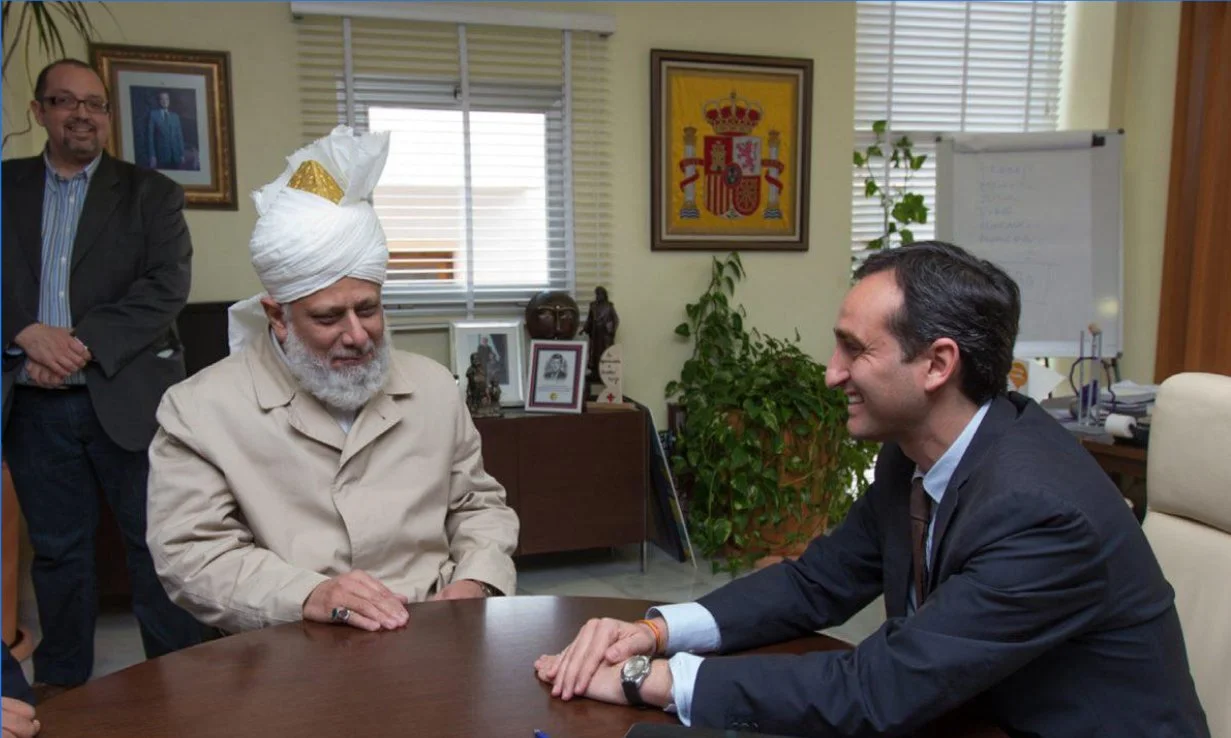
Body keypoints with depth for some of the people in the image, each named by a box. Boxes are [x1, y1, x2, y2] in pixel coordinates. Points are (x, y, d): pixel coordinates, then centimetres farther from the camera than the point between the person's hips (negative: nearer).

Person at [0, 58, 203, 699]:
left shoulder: (151, 194, 4)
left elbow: (168, 287, -7)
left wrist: (84, 345, -15)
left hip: (127, 397, -2)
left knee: (157, 545, 2)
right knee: (56, 550, 14)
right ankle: (60, 681, 29)